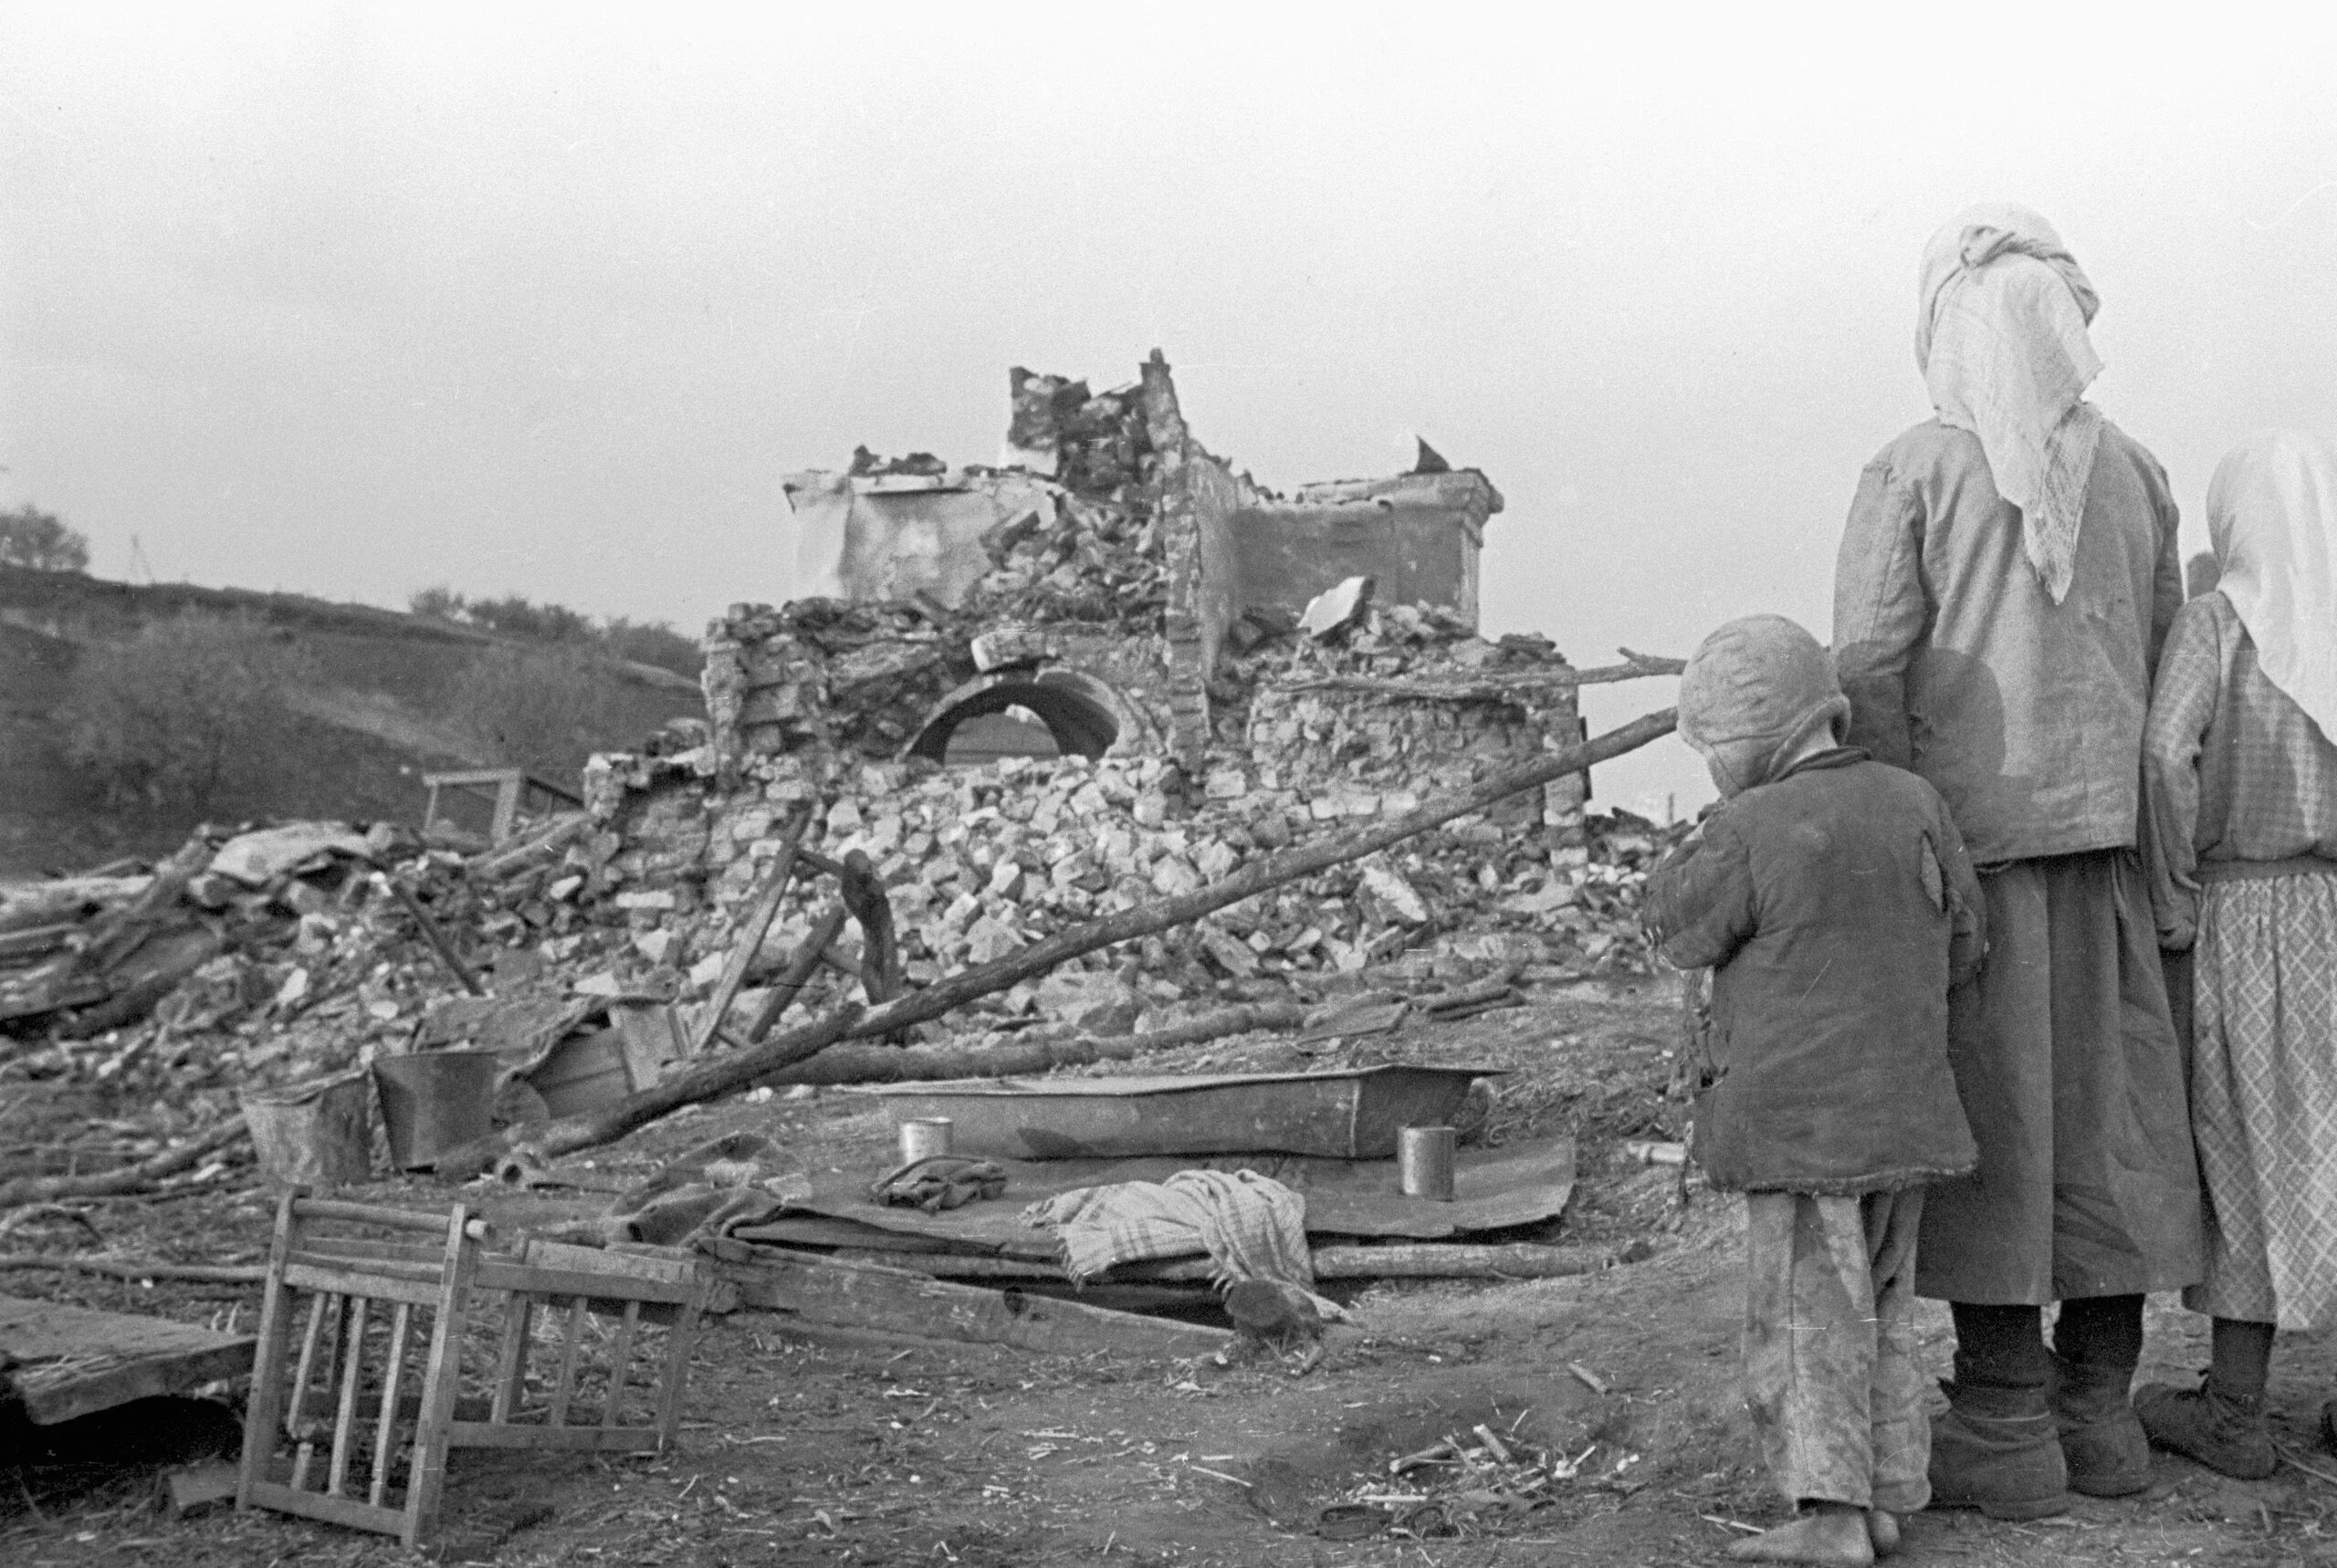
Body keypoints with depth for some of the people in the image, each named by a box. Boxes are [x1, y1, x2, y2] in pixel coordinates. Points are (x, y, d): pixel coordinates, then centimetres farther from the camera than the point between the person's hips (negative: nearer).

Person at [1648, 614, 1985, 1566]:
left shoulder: (1751, 831, -16)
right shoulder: (1915, 805, 2)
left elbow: (1678, 931, -2)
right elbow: (1961, 944, 11)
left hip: (1797, 1120, -6)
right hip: (1905, 1110, 6)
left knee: (1806, 1314, 1)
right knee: (1881, 1310, 16)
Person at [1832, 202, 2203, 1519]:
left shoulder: (1912, 474, -8)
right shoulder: (2134, 472, 6)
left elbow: (1870, 671, -12)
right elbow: (2163, 662, 9)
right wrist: (2139, 827, 16)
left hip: (1969, 830, -4)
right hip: (2104, 826, 4)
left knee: (1988, 1118, 1)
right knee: (2104, 1105, 11)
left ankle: (2008, 1428, 7)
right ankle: (2100, 1408, 20)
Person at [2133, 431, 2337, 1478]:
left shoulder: (2219, 618, -9)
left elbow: (2166, 752, -22)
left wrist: (2171, 899, -11)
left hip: (2245, 917, -3)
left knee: (2251, 1151, 5)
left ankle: (2234, 1412, 14)